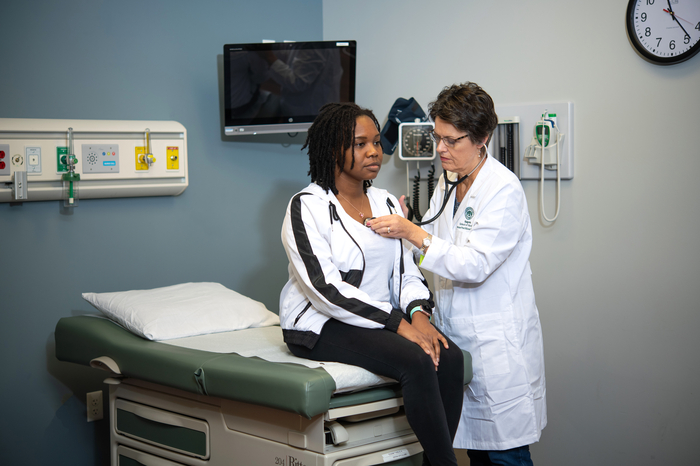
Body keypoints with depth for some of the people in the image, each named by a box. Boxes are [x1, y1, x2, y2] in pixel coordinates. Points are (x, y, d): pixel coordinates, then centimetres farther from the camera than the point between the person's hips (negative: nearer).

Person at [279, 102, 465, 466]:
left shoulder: (387, 203, 12)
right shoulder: (306, 207, -9)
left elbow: (407, 273, 11)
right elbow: (326, 288, -19)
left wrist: (419, 313, -13)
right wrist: (398, 322, -23)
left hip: (382, 319, 6)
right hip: (322, 326, -6)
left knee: (450, 357, -21)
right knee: (416, 361, -29)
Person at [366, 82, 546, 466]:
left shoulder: (504, 190, -15)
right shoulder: (447, 183, 11)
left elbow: (475, 265, -22)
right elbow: (437, 246, 16)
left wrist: (414, 233, -23)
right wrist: (402, 228, -2)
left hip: (498, 339, -7)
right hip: (456, 332, 7)